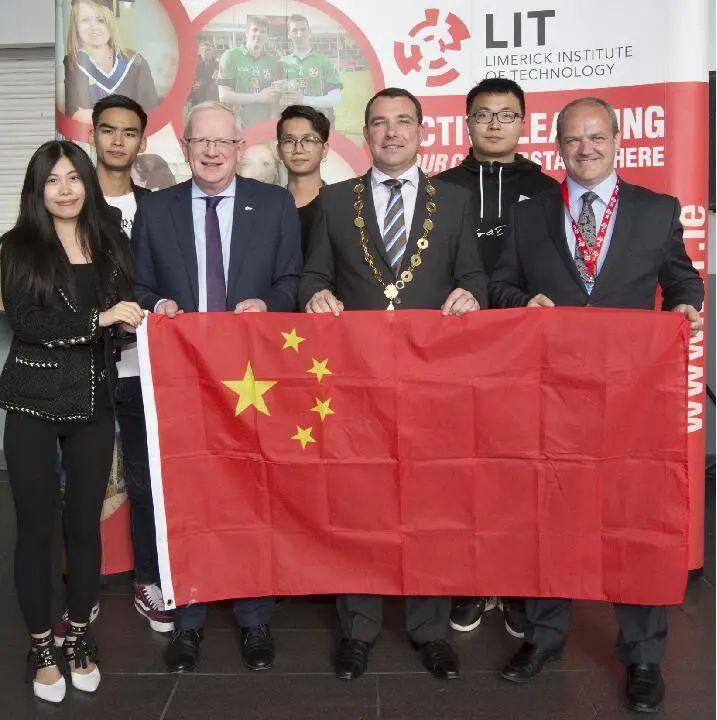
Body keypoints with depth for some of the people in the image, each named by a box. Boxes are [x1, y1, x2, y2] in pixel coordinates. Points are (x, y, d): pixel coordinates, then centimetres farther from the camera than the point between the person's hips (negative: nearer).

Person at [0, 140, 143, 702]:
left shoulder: (112, 243, 8)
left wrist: (146, 315, -7)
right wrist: (98, 319, -22)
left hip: (94, 402, 3)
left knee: (85, 523, 10)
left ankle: (79, 637, 27)